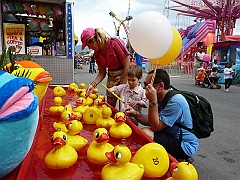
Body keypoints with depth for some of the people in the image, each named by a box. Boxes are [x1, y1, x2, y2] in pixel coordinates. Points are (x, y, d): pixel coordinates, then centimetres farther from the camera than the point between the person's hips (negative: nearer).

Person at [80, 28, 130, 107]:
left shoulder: (115, 42, -18)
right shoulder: (97, 53, 1)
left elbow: (127, 65, -17)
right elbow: (102, 73, 8)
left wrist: (121, 86, -15)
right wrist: (93, 84, -10)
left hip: (126, 75, -6)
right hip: (111, 77, 6)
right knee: (109, 106, 8)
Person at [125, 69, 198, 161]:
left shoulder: (175, 101, -26)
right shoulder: (162, 98, 4)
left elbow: (156, 127, -25)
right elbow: (153, 121, 7)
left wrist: (153, 101, -31)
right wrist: (136, 114, -8)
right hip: (171, 138, 10)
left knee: (145, 133, -26)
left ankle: (176, 159, -6)